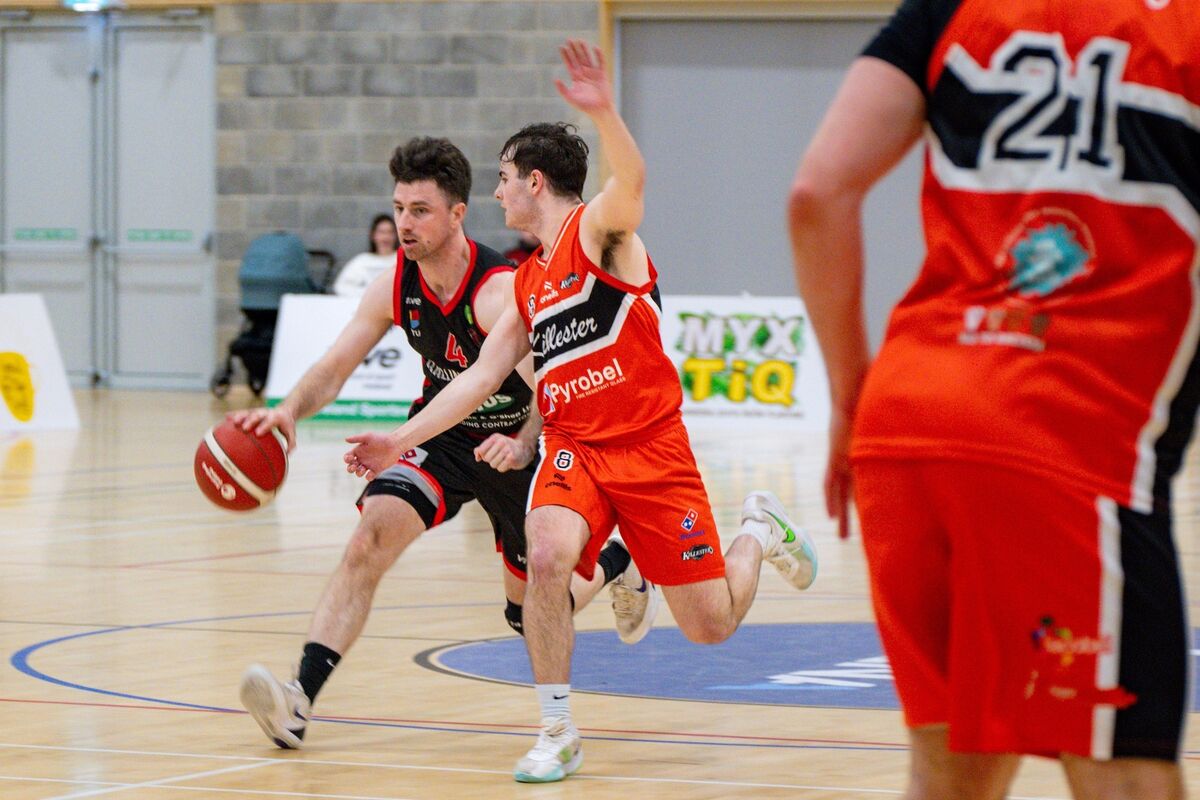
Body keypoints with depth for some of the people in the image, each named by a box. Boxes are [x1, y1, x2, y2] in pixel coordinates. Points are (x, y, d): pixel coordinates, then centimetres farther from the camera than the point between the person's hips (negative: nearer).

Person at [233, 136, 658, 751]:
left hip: (512, 441, -3)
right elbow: (334, 368, -9)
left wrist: (522, 446, -55)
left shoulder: (499, 292, -30)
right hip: (442, 433, 4)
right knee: (372, 535, -25)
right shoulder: (395, 286, -13)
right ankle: (300, 698, -33)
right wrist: (290, 409, -30)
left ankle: (618, 564, 45)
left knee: (532, 611, 10)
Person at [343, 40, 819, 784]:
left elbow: (633, 180, -31)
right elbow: (483, 375, 17)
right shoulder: (527, 284, 14)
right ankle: (559, 734, -17)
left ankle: (760, 530, 33)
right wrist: (403, 439, 11)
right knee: (547, 557, -28)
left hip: (651, 447, -5)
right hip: (574, 448, 5)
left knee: (712, 624, 0)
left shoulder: (598, 230, -7)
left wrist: (605, 113, -51)